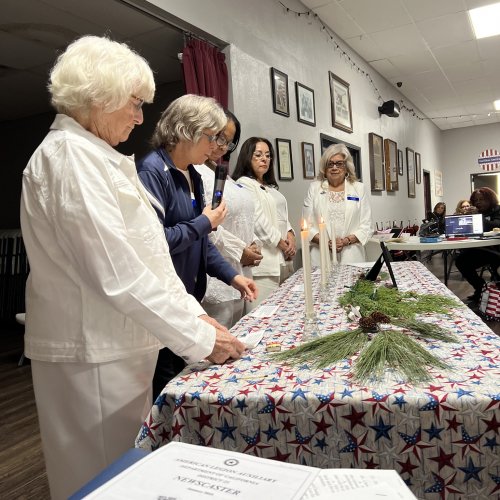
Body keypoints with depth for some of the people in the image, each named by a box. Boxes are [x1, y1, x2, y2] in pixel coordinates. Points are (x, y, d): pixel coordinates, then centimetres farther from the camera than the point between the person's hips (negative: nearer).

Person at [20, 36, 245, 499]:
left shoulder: (93, 156, 13)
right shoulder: (70, 156, -17)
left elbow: (138, 254, 12)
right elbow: (117, 274, -23)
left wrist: (193, 313, 6)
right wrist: (200, 338, -17)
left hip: (115, 345, 9)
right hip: (93, 353, -9)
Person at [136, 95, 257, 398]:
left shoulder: (192, 176, 11)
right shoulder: (153, 171, -15)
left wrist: (232, 276, 7)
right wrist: (205, 222, -13)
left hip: (189, 299, 8)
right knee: (165, 386, 3)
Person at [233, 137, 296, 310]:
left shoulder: (270, 187, 22)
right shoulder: (244, 184, -5)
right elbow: (258, 220, -12)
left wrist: (290, 235, 0)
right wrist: (281, 243, -7)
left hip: (283, 259, 8)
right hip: (264, 261, -8)